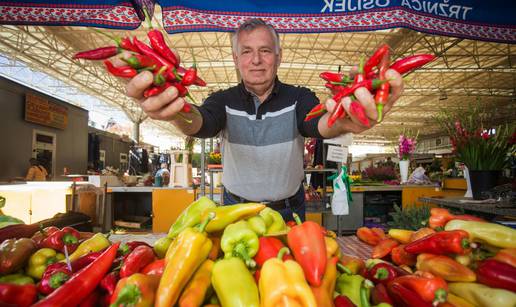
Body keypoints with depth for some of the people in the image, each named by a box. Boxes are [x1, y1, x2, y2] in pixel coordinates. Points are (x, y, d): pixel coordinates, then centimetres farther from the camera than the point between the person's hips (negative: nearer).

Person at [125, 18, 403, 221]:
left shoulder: (298, 98, -10)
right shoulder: (224, 100, -9)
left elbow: (319, 124, -31)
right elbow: (202, 124, -29)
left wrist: (340, 122, -57)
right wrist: (180, 115, -55)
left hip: (288, 210, 0)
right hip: (236, 209, 1)